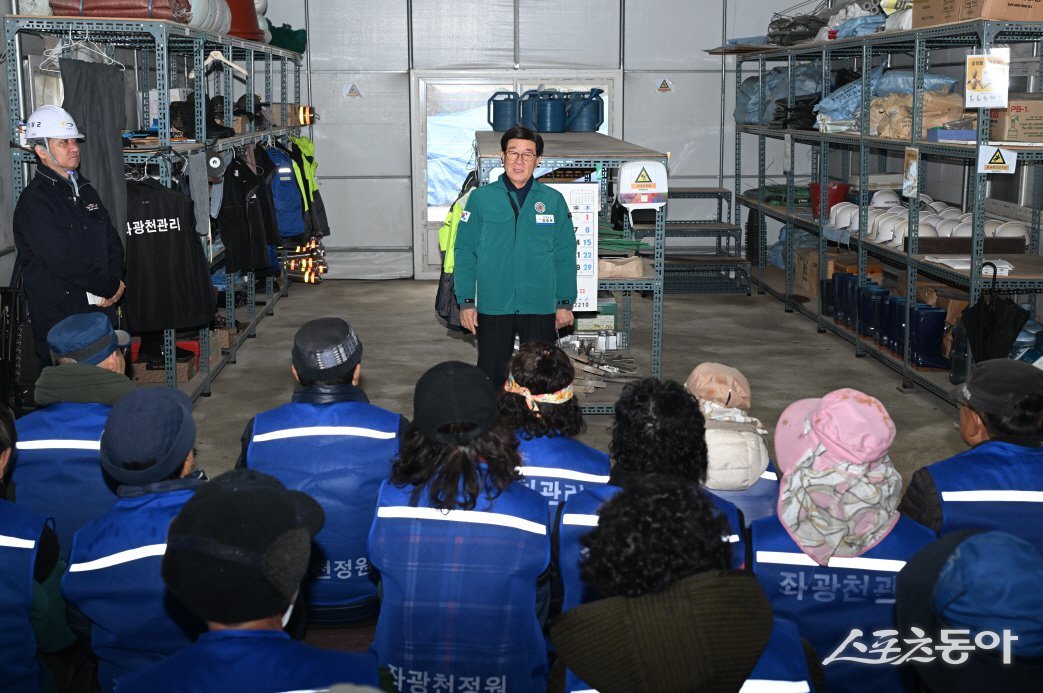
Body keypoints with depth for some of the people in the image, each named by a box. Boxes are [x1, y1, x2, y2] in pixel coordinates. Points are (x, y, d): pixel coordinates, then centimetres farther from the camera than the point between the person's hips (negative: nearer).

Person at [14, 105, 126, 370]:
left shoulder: (85, 190, 15)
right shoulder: (34, 201, -11)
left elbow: (112, 242, 15)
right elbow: (63, 261, -19)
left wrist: (114, 282, -5)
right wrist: (111, 288, -11)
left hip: (102, 309, 7)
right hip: (60, 316, -7)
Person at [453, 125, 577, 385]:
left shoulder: (553, 200, 1)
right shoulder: (481, 198, -1)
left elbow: (565, 255, 5)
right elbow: (465, 251, 0)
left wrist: (565, 303, 3)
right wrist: (466, 302, -4)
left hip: (541, 308, 1)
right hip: (493, 307, 0)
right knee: (492, 379, 9)